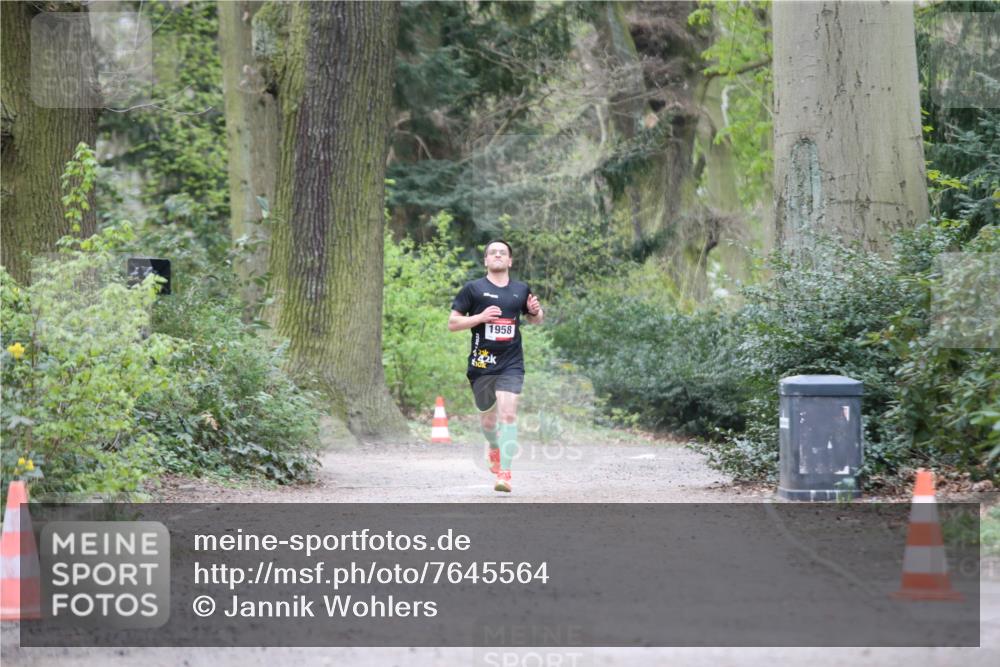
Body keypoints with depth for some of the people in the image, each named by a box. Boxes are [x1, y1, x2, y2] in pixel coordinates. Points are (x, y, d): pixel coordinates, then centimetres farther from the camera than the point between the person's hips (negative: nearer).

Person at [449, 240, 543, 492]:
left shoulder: (521, 290, 9)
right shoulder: (473, 289, 1)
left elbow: (535, 320, 25)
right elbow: (452, 323, -1)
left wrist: (536, 312, 1)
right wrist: (480, 317, -16)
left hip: (511, 365, 0)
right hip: (481, 364, 0)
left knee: (508, 414, -17)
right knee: (487, 417, 12)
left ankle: (504, 473, -18)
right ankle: (494, 448, 46)